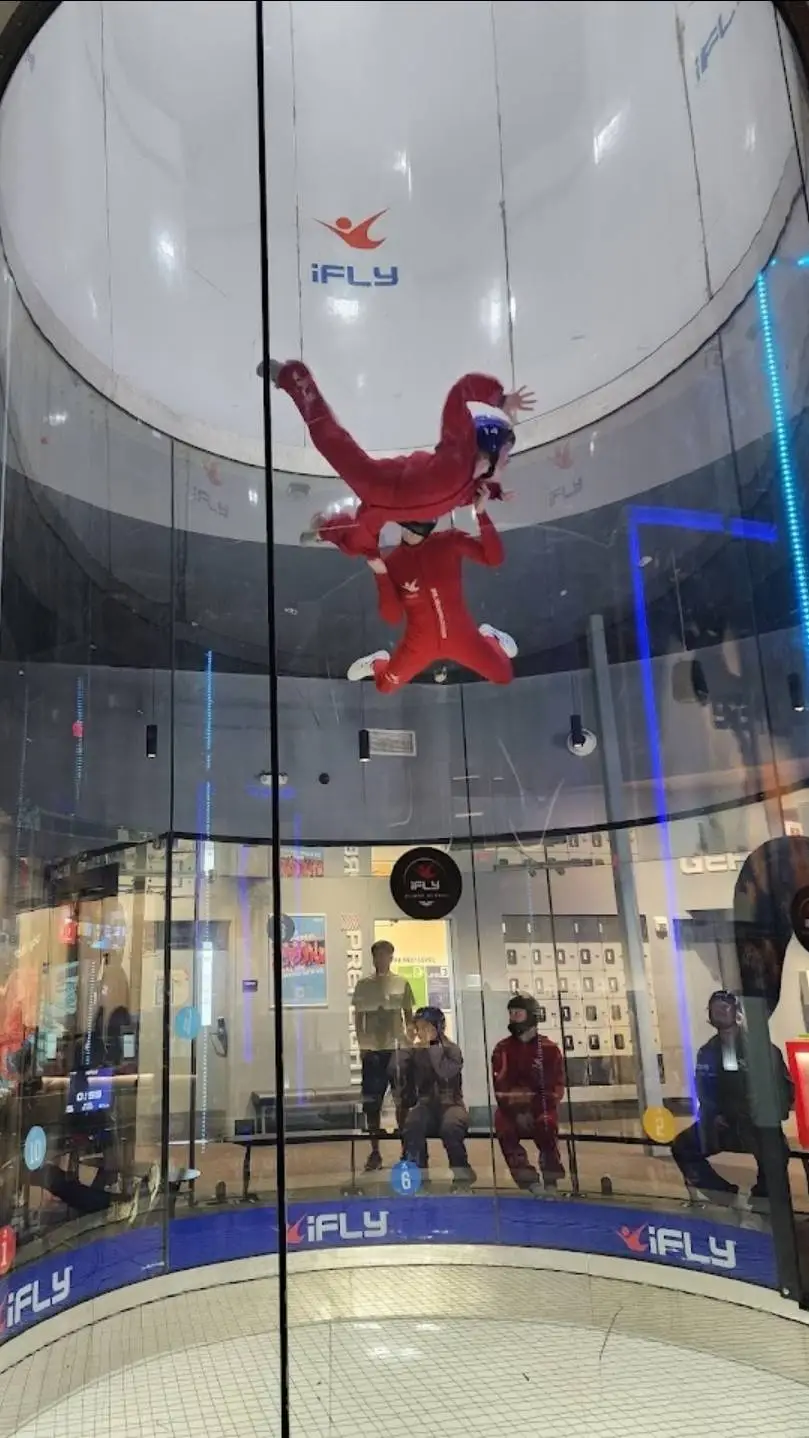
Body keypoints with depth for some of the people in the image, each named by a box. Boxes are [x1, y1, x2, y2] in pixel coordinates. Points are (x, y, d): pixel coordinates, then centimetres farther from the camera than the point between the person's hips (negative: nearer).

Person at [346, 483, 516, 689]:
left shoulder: (450, 541, -15)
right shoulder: (391, 562, -16)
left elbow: (494, 558, -21)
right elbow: (392, 617, -19)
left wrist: (481, 514, -28)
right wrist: (381, 575, -30)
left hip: (460, 634, 0)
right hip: (421, 642, 0)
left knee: (503, 676, 10)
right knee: (385, 686, 10)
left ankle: (488, 636, 41)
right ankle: (378, 663, 47)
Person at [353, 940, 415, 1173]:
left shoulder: (401, 984, 3)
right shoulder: (363, 985, 4)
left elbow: (409, 1016, 8)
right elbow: (358, 1018, 7)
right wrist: (361, 1045, -2)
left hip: (397, 1049, 0)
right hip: (372, 1050, 0)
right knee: (371, 1103, 2)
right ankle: (375, 1152, 11)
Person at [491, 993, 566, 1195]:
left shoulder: (549, 1048, -1)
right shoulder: (502, 1049, 3)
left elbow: (556, 1087, -4)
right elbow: (500, 1088, -2)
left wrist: (534, 1110, -18)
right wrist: (516, 1111, -17)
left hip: (541, 1107, -1)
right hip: (512, 1108, 2)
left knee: (546, 1126, -33)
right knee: (504, 1129, -30)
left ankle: (551, 1183, -19)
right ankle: (531, 1184, -26)